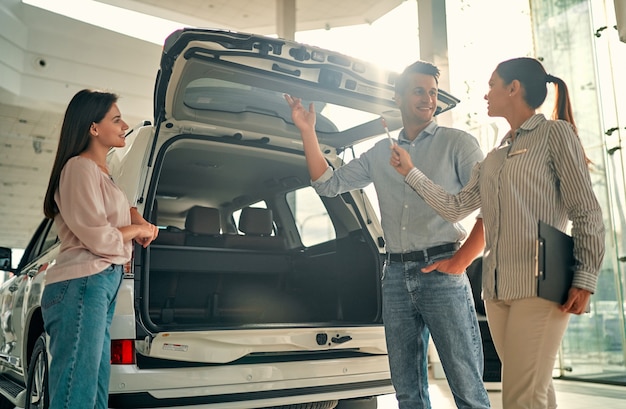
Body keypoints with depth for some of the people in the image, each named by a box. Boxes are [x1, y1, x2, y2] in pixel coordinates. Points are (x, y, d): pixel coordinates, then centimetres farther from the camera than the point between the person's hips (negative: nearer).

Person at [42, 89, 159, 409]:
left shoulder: (102, 173, 21)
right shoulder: (80, 167, -6)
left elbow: (119, 210, 40)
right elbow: (99, 239, -15)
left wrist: (137, 219, 16)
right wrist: (139, 230, 3)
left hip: (104, 286, 10)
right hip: (82, 287, -10)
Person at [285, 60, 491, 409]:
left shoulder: (457, 143, 3)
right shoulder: (380, 153, 16)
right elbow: (328, 184, 16)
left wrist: (461, 260, -12)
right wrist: (307, 131, 8)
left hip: (440, 272, -4)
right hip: (395, 275, 5)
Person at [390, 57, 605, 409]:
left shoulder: (555, 133, 2)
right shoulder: (493, 158, 20)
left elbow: (587, 212, -4)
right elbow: (455, 207, 15)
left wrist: (585, 278, -12)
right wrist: (410, 171, 15)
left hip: (540, 285, -6)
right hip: (496, 289, 7)